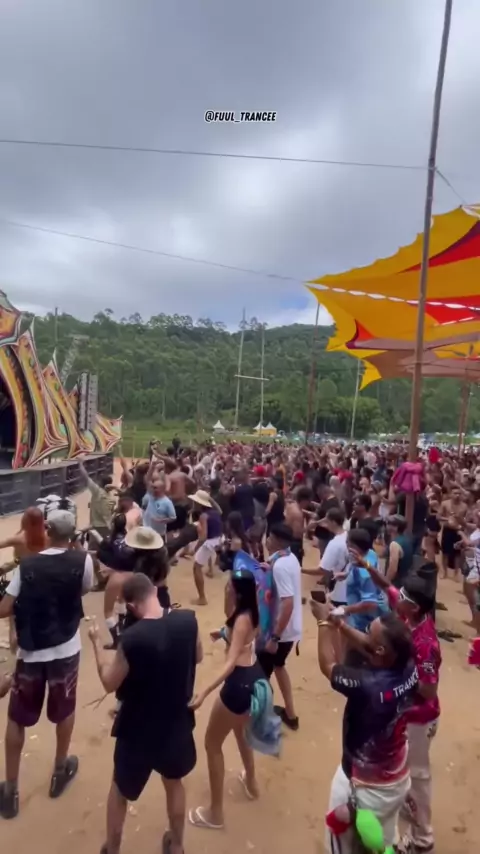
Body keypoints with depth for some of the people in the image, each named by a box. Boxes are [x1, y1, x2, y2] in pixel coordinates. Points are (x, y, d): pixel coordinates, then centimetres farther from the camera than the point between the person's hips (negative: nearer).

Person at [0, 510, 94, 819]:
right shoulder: (82, 560, -13)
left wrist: (27, 605, 9)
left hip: (30, 652, 0)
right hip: (66, 649, 0)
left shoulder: (27, 564, -11)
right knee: (65, 711, 23)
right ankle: (61, 771, 41)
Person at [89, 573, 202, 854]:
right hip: (176, 722, 3)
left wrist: (97, 643, -3)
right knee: (174, 782, 31)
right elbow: (198, 657, 1)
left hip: (138, 728, -3)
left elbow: (110, 683, -12)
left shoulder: (133, 638, -29)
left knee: (120, 790, 27)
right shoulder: (187, 620, -19)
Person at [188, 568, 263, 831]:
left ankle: (215, 813, 22)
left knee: (212, 743, 9)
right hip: (253, 677, 9)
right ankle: (251, 783, 54)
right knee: (240, 730, 34)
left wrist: (204, 692, -39)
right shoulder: (248, 613, -1)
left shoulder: (242, 620, -26)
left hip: (240, 683, -9)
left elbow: (231, 662, -34)